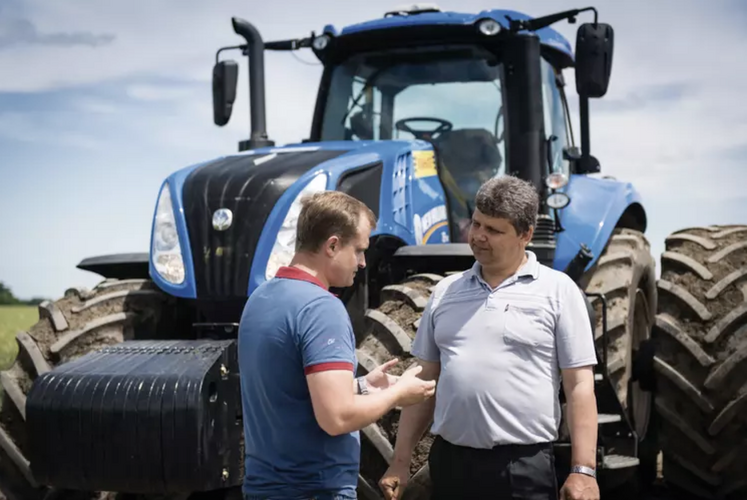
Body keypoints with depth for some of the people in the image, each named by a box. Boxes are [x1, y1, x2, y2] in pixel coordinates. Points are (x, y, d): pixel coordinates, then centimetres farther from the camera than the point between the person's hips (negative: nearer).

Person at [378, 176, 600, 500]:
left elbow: (579, 386, -4)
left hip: (524, 466, -4)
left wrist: (583, 470, -11)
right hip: (449, 461, 4)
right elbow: (425, 381, 13)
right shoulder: (445, 292, 10)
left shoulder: (558, 291, -1)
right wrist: (401, 460, 9)